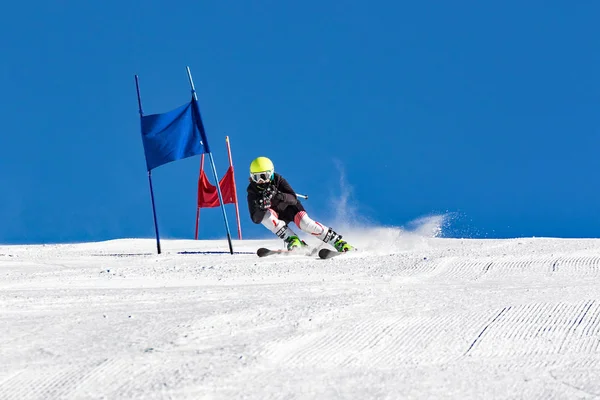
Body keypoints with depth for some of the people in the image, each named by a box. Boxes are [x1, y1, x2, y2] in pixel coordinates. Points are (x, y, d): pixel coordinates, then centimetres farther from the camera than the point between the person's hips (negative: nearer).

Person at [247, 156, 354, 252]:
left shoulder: (278, 180, -22)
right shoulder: (252, 192, -18)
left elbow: (293, 199, -30)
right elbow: (256, 219, -24)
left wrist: (278, 196, -50)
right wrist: (260, 208, -46)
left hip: (290, 207, -2)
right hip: (277, 216, 2)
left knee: (304, 223, -28)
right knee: (265, 216, -31)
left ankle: (339, 242, -21)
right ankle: (293, 240, -30)